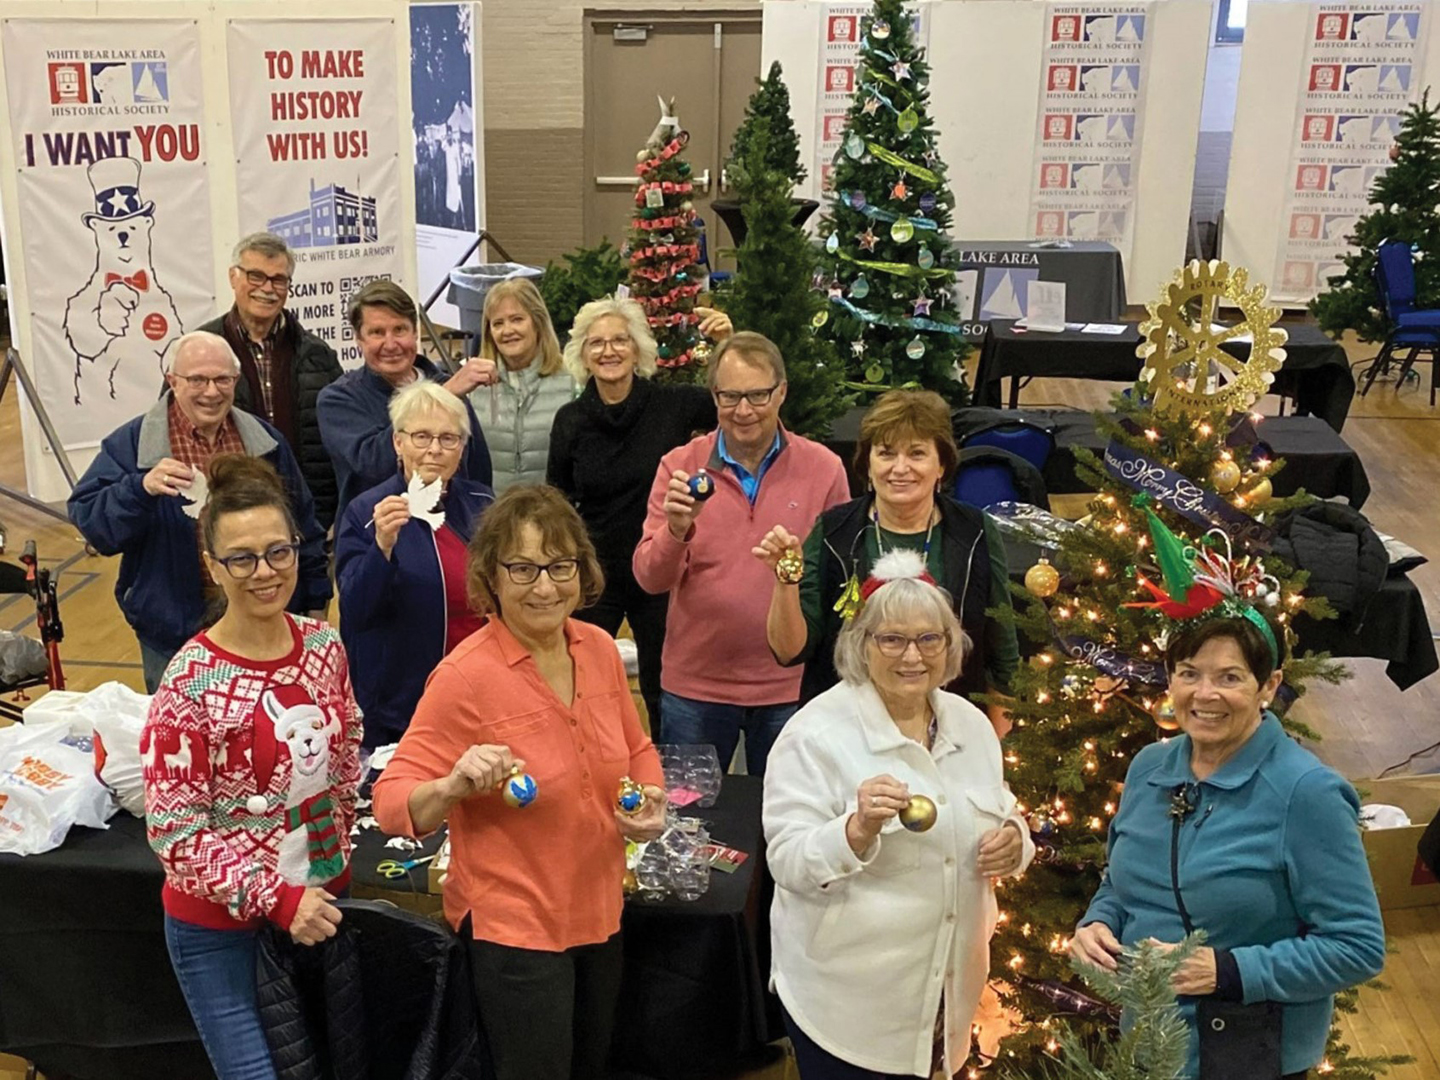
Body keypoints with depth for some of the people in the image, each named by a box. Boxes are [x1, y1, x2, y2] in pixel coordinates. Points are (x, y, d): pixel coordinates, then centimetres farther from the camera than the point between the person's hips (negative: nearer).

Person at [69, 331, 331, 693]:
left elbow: (303, 526, 12)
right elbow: (88, 519, -12)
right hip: (174, 638, -2)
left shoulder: (265, 441, 6)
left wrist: (315, 603, 11)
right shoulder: (130, 443, -4)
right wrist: (142, 487, -29)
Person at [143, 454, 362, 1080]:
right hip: (221, 922, -5)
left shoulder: (324, 647, -4)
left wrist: (336, 855, 7)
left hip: (321, 899, 5)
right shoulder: (192, 681, -19)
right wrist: (275, 898, -19)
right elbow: (174, 828, -17)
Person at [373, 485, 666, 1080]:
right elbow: (393, 803, -18)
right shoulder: (466, 675, -21)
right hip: (513, 925, -6)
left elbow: (636, 750, 13)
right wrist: (454, 785, -37)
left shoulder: (599, 648, -4)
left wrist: (650, 801, -6)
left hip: (599, 912, 6)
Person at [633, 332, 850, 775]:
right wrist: (676, 529, -25)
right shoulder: (679, 466, -4)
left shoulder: (823, 468, -4)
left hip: (790, 687, 0)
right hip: (693, 685, 0)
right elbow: (650, 579, -8)